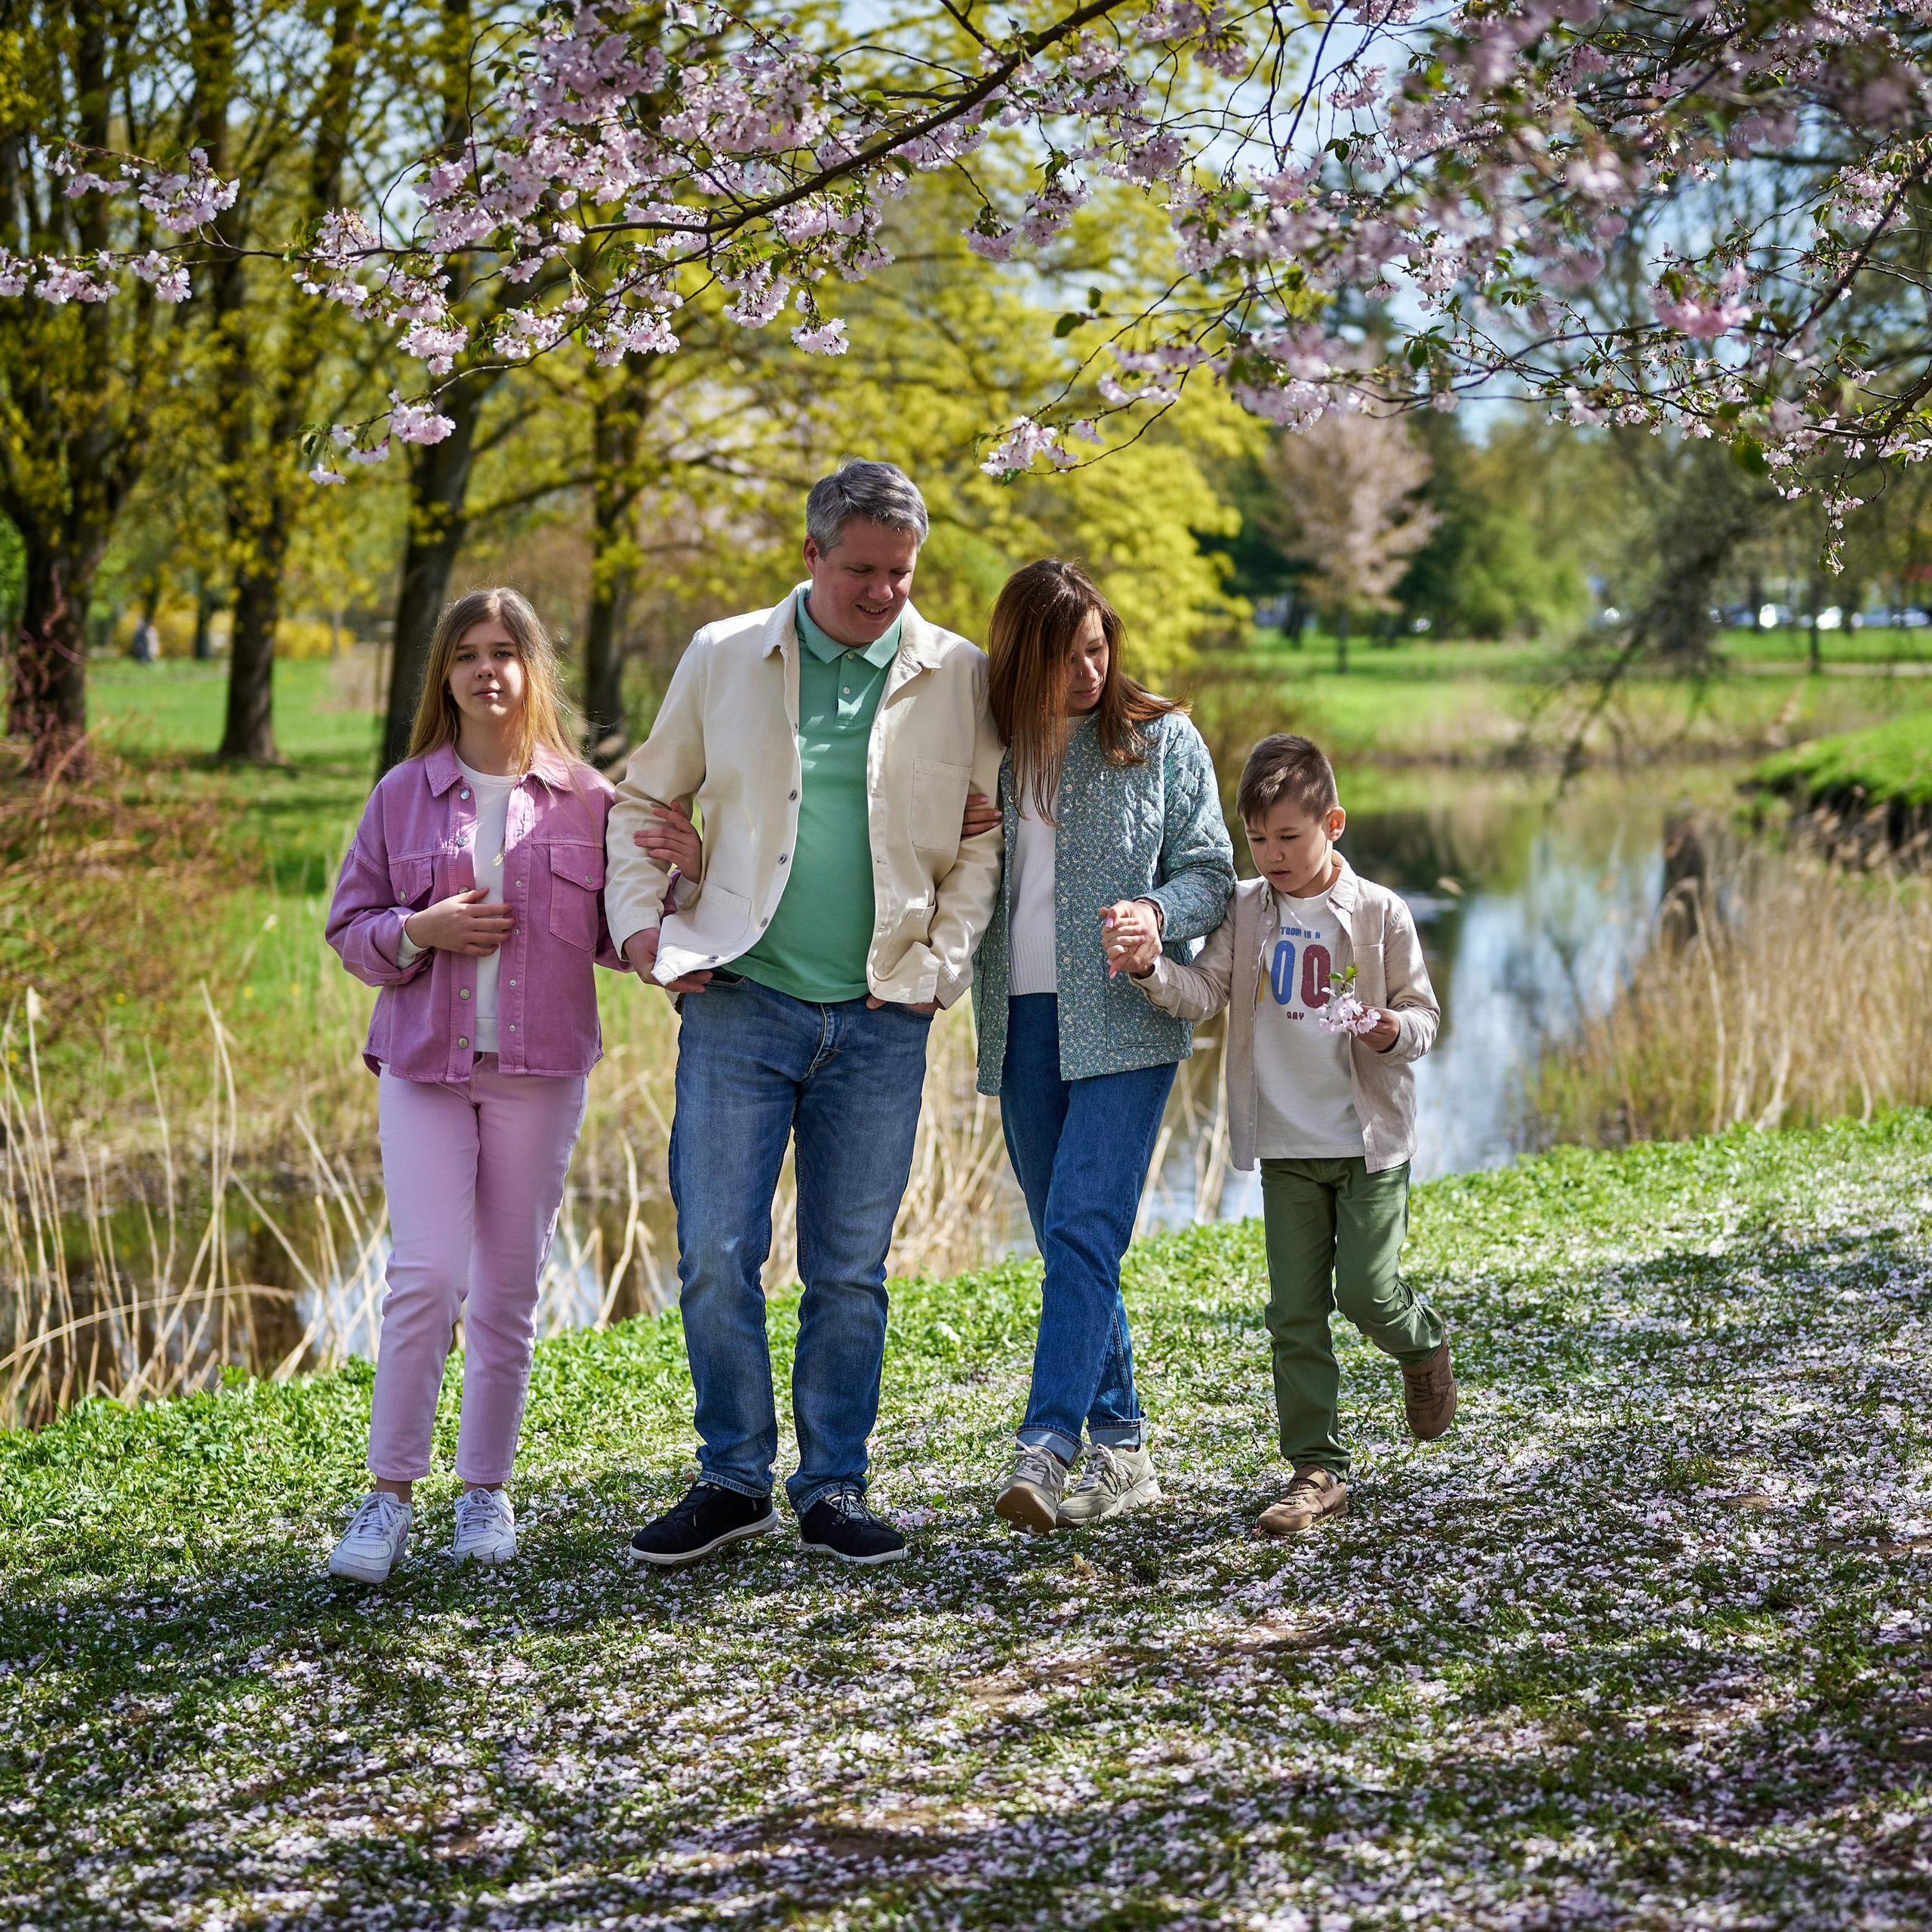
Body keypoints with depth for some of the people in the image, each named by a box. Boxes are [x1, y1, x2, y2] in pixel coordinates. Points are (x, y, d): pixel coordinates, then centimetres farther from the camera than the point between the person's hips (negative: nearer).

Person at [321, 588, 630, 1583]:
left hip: (542, 1071, 1)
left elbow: (613, 929, 7)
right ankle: (390, 1496, 0)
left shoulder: (585, 799, 5)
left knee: (509, 1290, 6)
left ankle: (486, 1491, 18)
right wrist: (420, 931, -11)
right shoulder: (404, 795, 6)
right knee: (425, 1277, -10)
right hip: (424, 1063, -1)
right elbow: (349, 927, 9)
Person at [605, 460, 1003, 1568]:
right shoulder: (724, 659, 5)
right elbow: (644, 803, 14)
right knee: (717, 1257, -3)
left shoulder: (958, 678, 4)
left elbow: (986, 834, 9)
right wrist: (642, 923, 3)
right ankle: (734, 1483, 12)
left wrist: (939, 961, -1)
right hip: (739, 1004, 0)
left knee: (851, 1271, 6)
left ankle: (835, 1489, 18)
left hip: (881, 1020, 0)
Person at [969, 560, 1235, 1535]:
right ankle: (1121, 1447, 18)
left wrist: (1157, 916, -17)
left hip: (1125, 1019, -4)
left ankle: (1045, 1446, -21)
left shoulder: (1161, 740, 3)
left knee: (1083, 1228, -16)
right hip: (1023, 1018, 4)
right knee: (1065, 1238, 8)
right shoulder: (993, 748, 10)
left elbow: (1210, 868, 2)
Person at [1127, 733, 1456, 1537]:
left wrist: (1394, 1031, -22)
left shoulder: (1379, 913, -5)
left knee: (1368, 1291, -8)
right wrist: (1152, 970, -28)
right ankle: (1317, 1470, 9)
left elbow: (1424, 1014, 0)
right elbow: (1204, 993, -8)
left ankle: (1423, 1344, 28)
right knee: (1295, 1312, 2)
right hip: (1287, 1146, 3)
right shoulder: (1246, 909, 2)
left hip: (1371, 1140, -3)